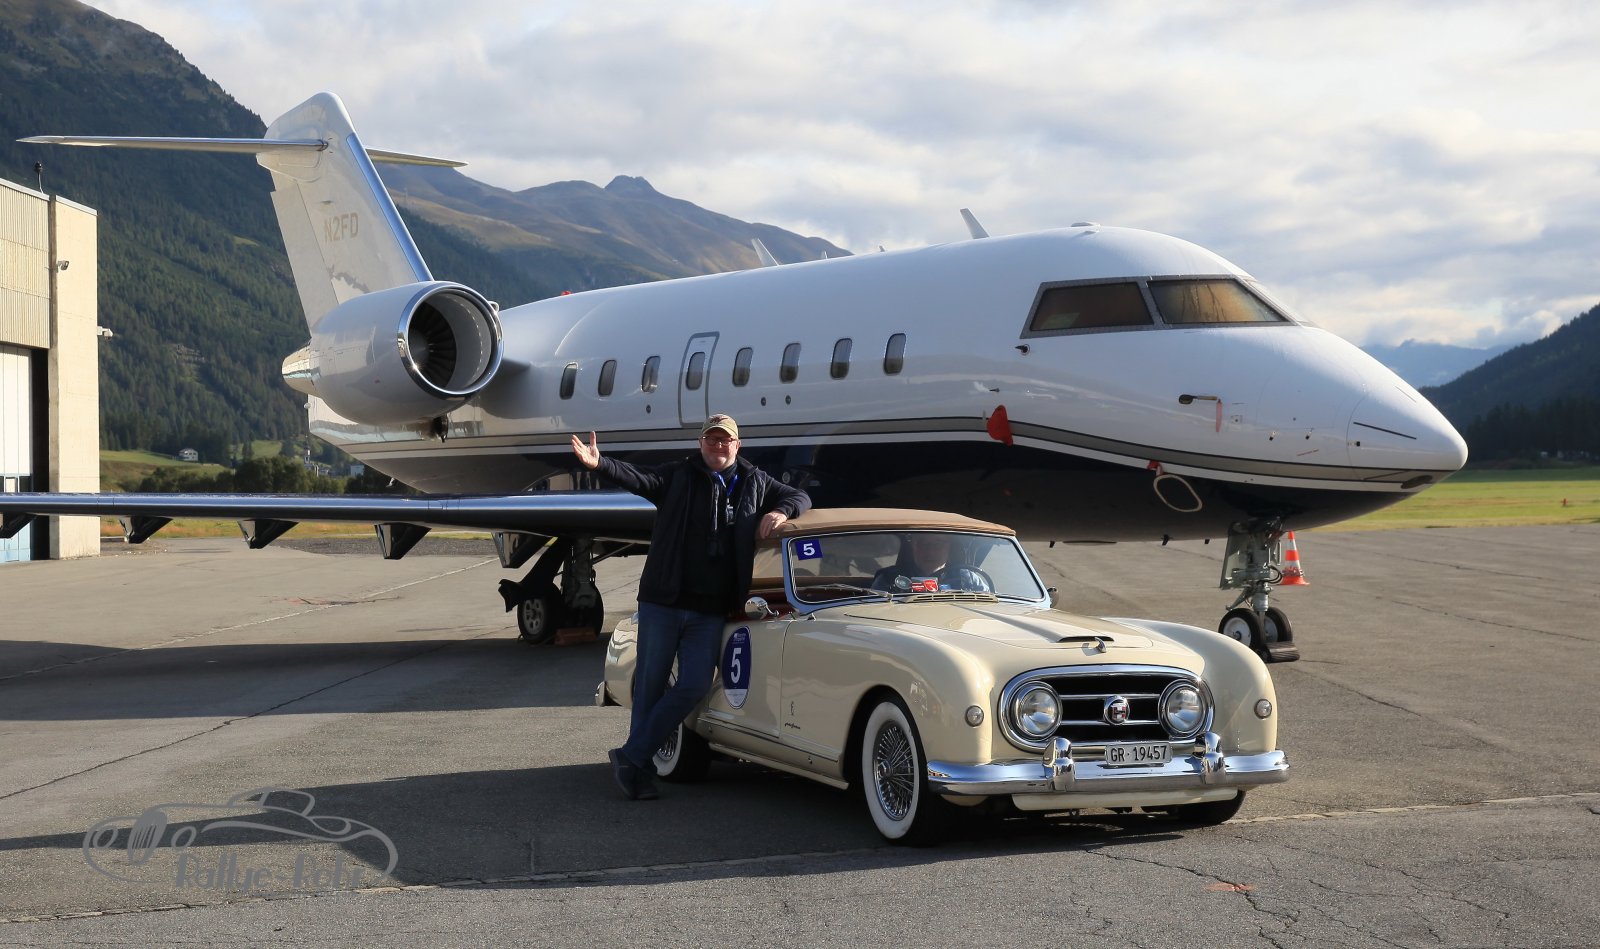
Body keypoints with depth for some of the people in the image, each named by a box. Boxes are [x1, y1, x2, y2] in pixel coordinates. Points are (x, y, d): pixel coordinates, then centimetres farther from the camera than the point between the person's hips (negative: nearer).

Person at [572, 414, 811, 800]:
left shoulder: (755, 483, 11)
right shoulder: (678, 476, 1)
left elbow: (801, 497, 19)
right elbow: (637, 478, -14)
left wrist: (781, 511, -5)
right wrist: (599, 464, -35)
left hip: (710, 612, 3)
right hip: (662, 604, -2)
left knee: (694, 686, -6)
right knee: (650, 685, 2)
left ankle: (632, 756, 4)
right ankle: (640, 767, 12)